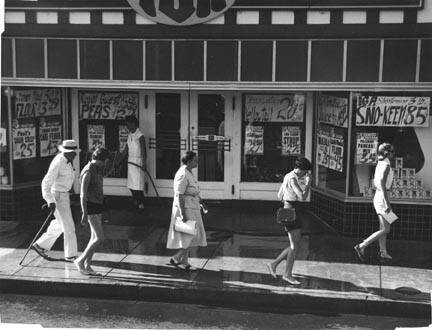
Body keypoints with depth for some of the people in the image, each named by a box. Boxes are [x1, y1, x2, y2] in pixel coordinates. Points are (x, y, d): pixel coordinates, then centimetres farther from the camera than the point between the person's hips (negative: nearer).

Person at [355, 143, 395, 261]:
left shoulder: (380, 164, 9)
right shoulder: (386, 166, -18)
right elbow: (382, 184, -26)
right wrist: (387, 203, -27)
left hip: (377, 196, 9)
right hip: (382, 198, -9)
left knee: (383, 227, 17)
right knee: (385, 230, -4)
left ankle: (383, 251, 26)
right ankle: (361, 246, -9)